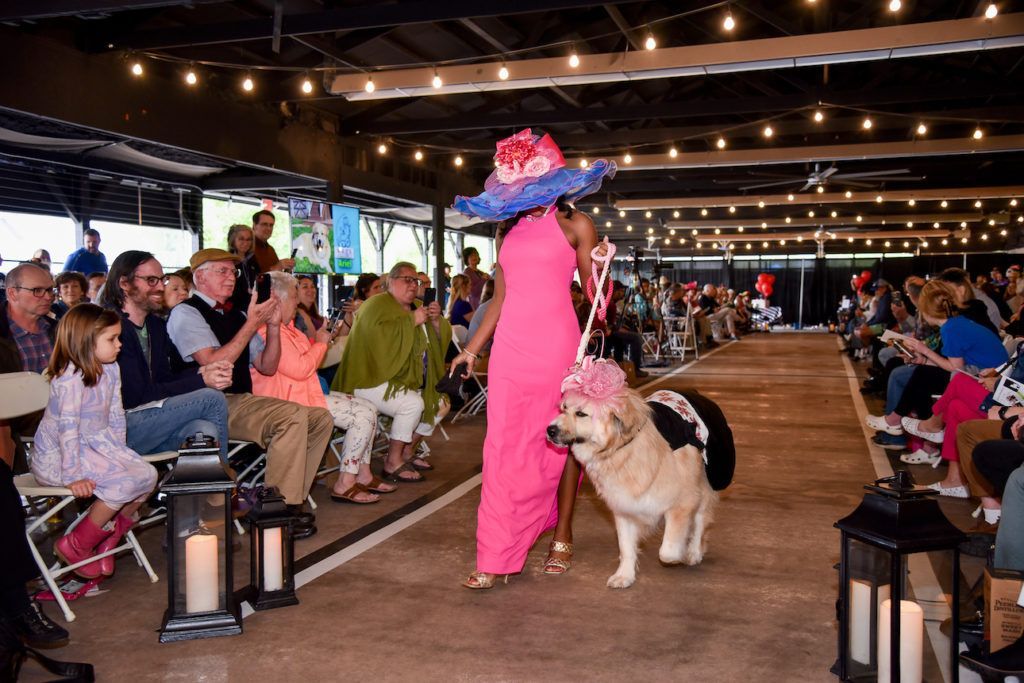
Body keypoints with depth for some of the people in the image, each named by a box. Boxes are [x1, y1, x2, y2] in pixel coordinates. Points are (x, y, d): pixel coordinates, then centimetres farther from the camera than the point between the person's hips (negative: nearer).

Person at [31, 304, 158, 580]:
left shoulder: (111, 369, 3)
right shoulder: (70, 378, -23)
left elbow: (116, 416, 8)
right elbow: (68, 428, -25)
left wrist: (119, 454, 2)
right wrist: (73, 476, -25)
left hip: (96, 445, 8)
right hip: (56, 456, -8)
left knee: (148, 475, -8)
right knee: (125, 483, -24)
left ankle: (108, 537, 12)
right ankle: (75, 546, -4)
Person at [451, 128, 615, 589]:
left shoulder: (574, 225, 4)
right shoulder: (508, 228, 15)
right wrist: (472, 349, 16)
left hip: (557, 344, -3)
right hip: (510, 345, 4)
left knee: (561, 440, 5)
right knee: (504, 447, 0)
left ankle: (562, 537, 22)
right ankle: (496, 557, 5)